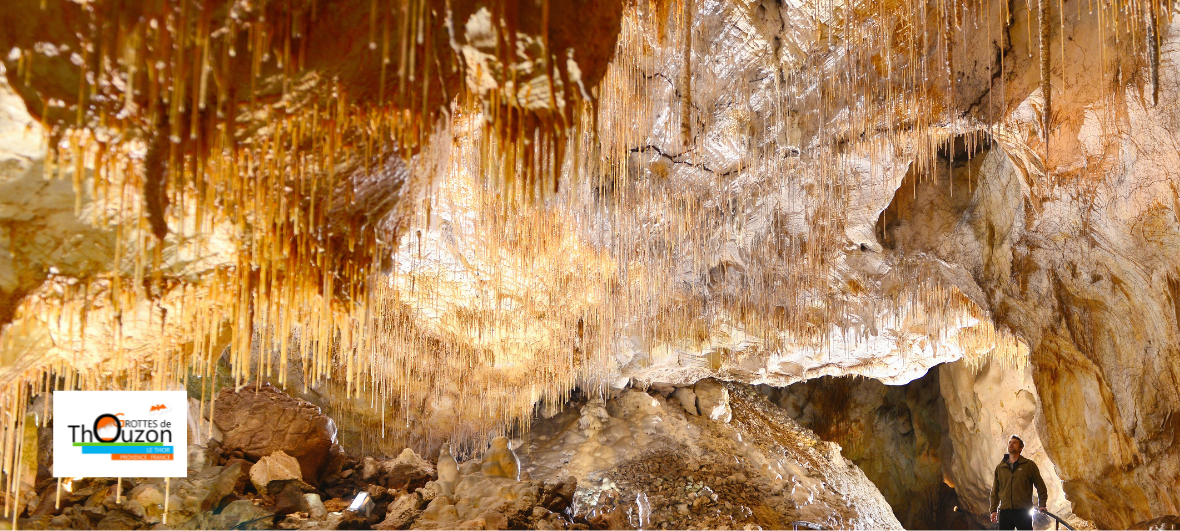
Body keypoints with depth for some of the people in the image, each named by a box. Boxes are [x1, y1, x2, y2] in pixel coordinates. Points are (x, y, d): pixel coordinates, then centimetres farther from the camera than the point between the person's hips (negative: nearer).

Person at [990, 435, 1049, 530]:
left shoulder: (1029, 465, 7)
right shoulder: (1000, 467, 14)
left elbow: (1040, 486, 10)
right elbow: (995, 491, 17)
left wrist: (1042, 504, 0)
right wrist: (993, 510, 9)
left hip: (1023, 511, -2)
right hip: (1005, 511, 3)